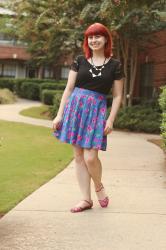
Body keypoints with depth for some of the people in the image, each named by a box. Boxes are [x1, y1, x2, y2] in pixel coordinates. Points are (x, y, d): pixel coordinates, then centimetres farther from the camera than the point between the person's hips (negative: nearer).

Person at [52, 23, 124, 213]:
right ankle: (86, 199, 13)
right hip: (75, 107, 2)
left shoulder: (115, 65, 3)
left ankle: (99, 187, 20)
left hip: (97, 110, -2)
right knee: (79, 156, 3)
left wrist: (111, 120, -4)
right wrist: (59, 115, 2)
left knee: (90, 157, -11)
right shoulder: (79, 61, 7)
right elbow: (68, 89, 7)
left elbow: (117, 96, 5)